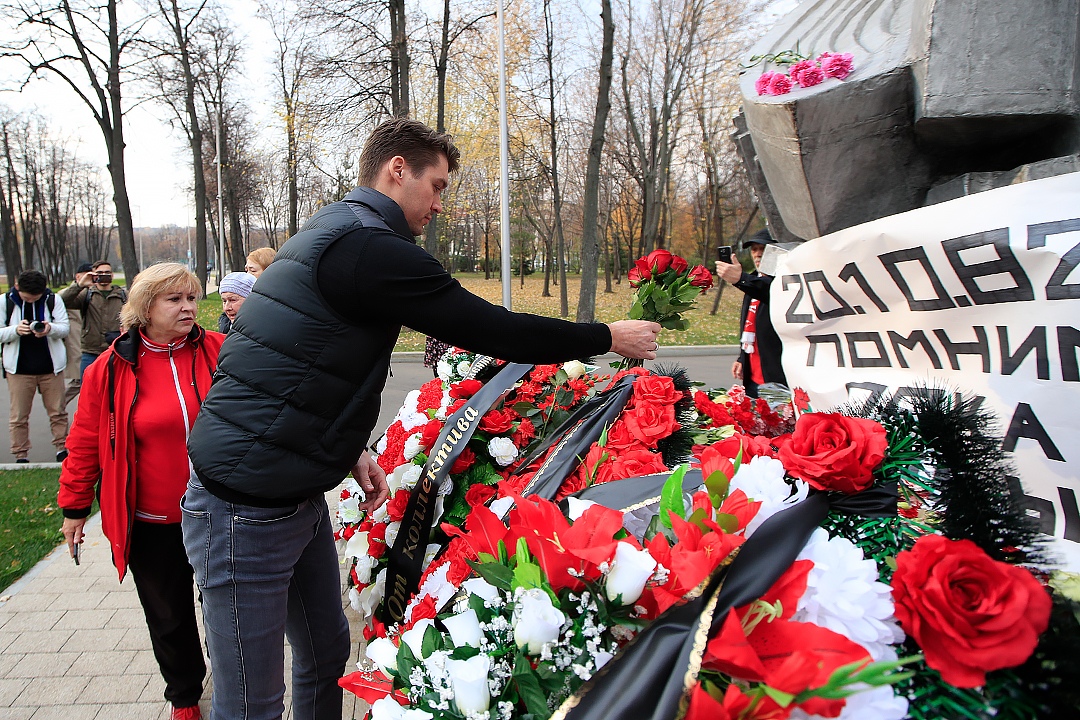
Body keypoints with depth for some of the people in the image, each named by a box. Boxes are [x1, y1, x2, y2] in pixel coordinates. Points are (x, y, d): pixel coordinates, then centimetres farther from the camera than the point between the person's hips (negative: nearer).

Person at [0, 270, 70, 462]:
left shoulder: (53, 300, -1)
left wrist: (51, 329, -25)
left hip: (51, 366, 0)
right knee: (19, 415, 4)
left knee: (58, 411, 6)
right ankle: (21, 455, 13)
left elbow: (65, 328, -3)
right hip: (19, 368, 0)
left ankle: (61, 448, 17)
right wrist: (16, 330, -21)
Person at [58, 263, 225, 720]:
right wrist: (75, 507, 6)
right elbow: (86, 442, 1)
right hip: (152, 524, 0)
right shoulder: (111, 369, -7)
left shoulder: (220, 352, -6)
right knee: (169, 616, 16)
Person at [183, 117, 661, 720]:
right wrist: (608, 338, -7)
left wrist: (351, 447, 14)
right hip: (246, 511, -10)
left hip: (298, 496, 10)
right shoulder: (369, 246, -20)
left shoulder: (330, 234, 14)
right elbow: (491, 330, -20)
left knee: (328, 653, 21)